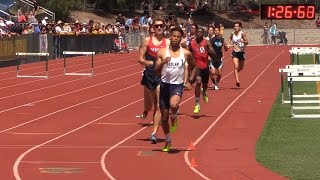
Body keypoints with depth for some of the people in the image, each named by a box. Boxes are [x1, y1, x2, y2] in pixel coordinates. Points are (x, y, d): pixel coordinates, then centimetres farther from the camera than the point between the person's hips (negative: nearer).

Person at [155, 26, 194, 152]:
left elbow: (192, 65, 18)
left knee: (173, 104, -35)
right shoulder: (162, 52, -1)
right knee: (164, 116, 9)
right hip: (165, 84, 2)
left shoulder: (186, 53, -1)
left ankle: (174, 118, 1)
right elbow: (157, 71, -2)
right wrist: (163, 62, -20)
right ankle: (168, 141, 28)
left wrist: (187, 79, 14)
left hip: (178, 85, -2)